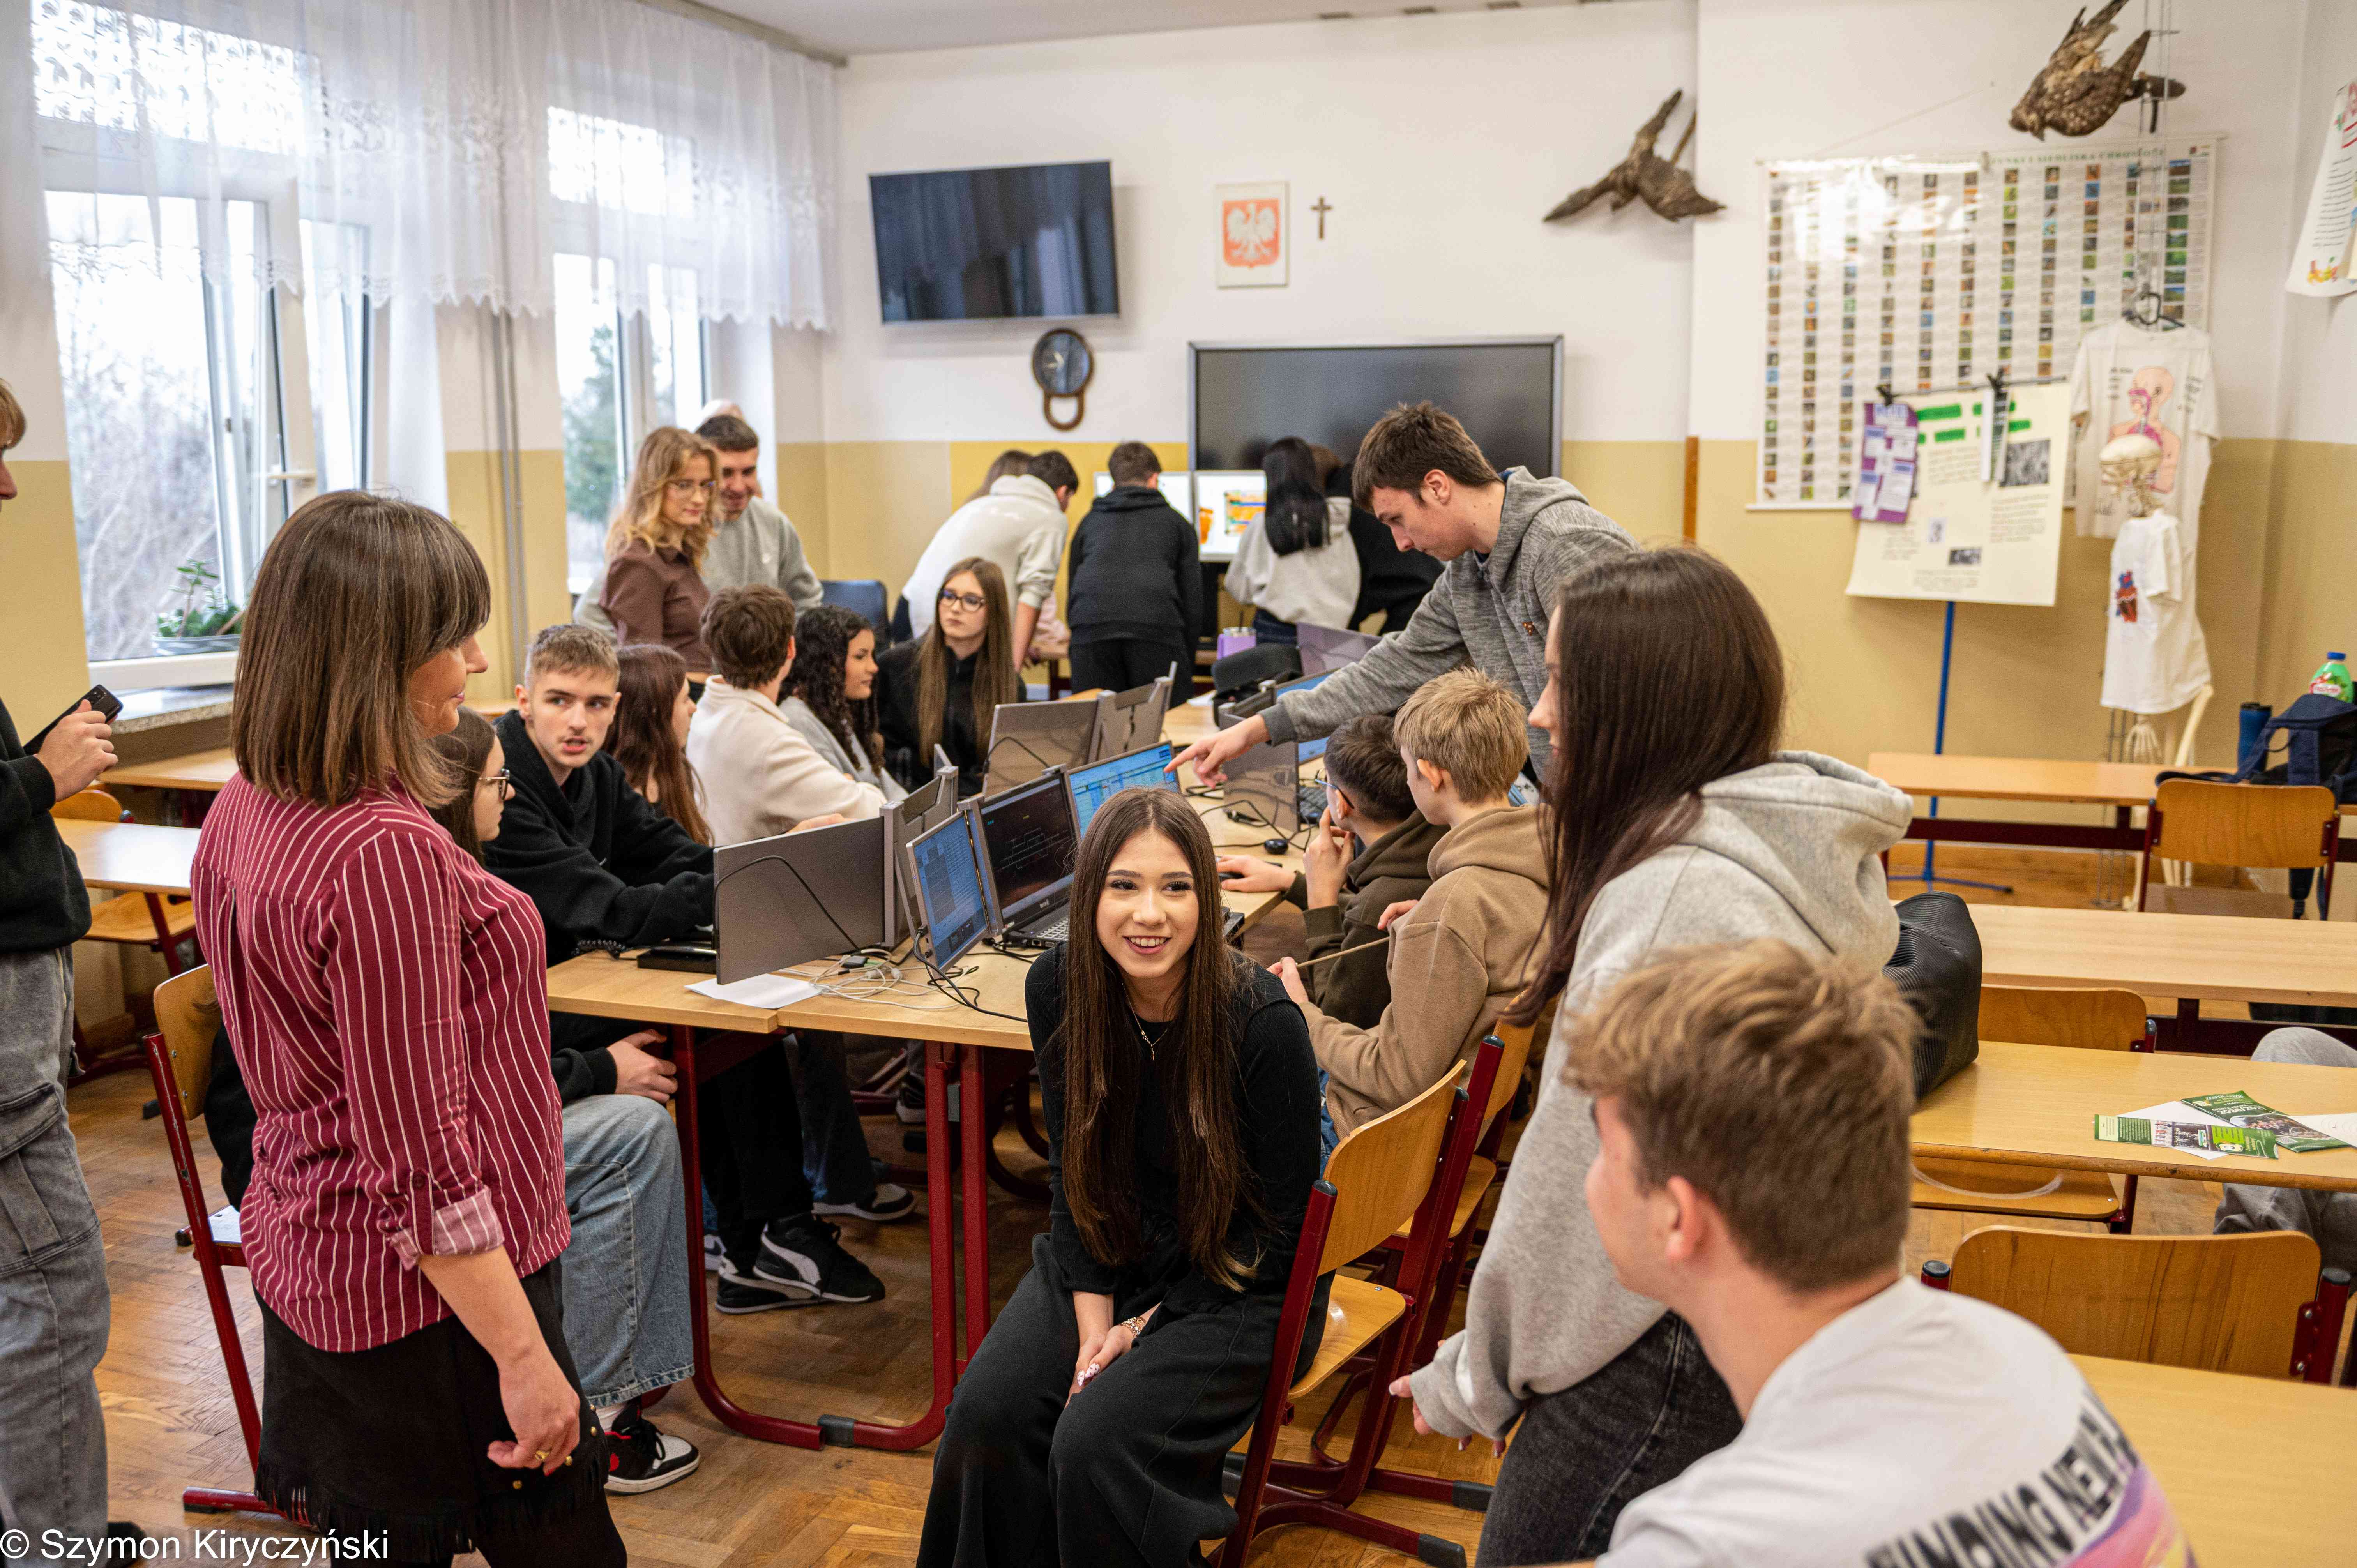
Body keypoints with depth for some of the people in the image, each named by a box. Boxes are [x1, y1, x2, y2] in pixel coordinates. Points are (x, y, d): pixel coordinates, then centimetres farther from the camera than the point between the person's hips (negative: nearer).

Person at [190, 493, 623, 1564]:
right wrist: (524, 1354, -19)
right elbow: (421, 1165, -24)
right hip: (426, 1290, -9)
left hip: (304, 1261, 9)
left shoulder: (244, 811, 3)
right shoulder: (385, 854, -27)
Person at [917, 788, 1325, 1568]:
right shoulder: (1058, 989, -11)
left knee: (1095, 1440, -24)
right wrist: (1093, 1325, -10)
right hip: (1104, 1261, 4)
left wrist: (1144, 1328, -14)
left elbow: (1278, 1226, -14)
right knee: (987, 1410, -17)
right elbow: (1072, 1172, 0)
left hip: (1234, 1287, -4)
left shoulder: (1264, 1023, -24)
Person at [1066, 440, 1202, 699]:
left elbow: (1071, 590, 30)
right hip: (1156, 626, -2)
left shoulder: (1090, 521, 29)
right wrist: (1188, 668, 23)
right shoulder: (1175, 521, 23)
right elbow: (1193, 600, 18)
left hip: (1091, 625, 2)